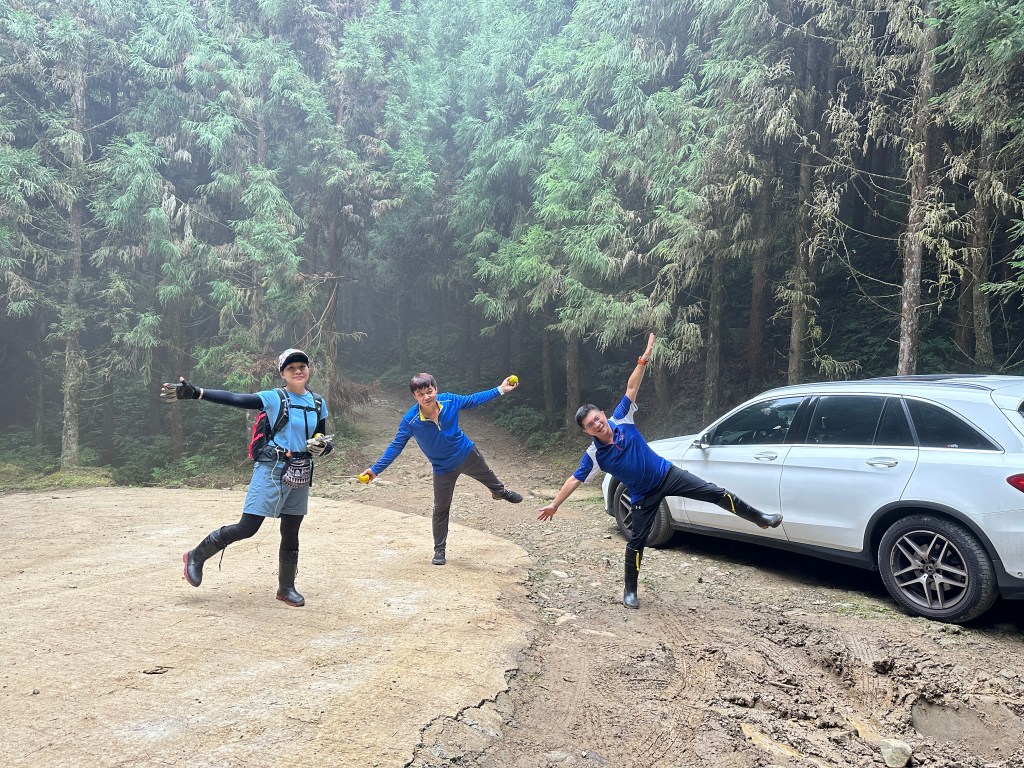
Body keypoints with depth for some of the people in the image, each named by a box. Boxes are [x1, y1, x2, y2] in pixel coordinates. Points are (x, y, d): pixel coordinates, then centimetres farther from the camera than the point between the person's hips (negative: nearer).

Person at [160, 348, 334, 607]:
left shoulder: (318, 403, 8)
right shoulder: (274, 398, -7)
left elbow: (324, 441, 15)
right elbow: (234, 398, -18)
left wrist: (322, 447, -10)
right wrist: (194, 393, -31)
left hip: (301, 475, 5)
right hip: (272, 470, -5)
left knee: (291, 534, 11)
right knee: (246, 528, -7)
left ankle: (286, 588, 26)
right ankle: (196, 556, 16)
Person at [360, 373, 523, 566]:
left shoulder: (449, 400, -24)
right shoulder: (410, 421, -31)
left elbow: (473, 400, -5)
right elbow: (396, 446, -19)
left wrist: (500, 390, -4)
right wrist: (375, 469, -23)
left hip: (467, 453, 3)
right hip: (443, 468, -3)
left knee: (487, 476, 30)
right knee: (441, 510, 5)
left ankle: (501, 492, 66)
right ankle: (439, 549, 26)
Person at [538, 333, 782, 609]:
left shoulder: (621, 419, -14)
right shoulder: (594, 455, -16)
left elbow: (631, 387, -12)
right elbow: (574, 480, -11)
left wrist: (644, 359, -20)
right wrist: (554, 504, -13)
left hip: (666, 473, 2)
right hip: (644, 495, -1)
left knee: (715, 492, -3)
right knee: (637, 541, 1)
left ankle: (759, 518, 15)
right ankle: (630, 590, 20)